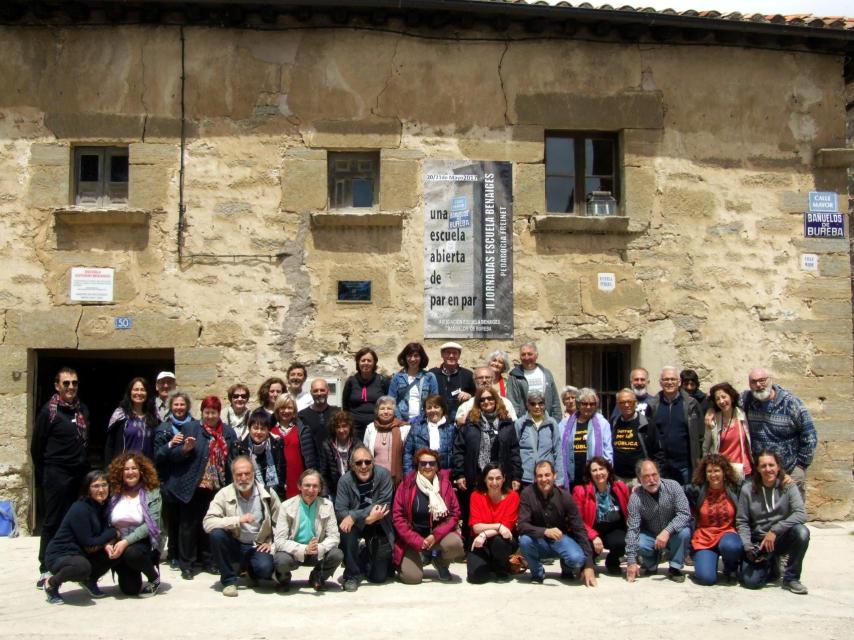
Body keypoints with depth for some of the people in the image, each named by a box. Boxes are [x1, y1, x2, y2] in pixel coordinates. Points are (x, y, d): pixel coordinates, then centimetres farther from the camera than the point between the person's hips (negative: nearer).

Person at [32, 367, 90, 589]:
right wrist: (42, 476, -2)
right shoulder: (49, 411, -5)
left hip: (79, 475, 5)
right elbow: (36, 446, -3)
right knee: (52, 523, -1)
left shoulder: (83, 410, 12)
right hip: (56, 475, -5)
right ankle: (46, 570, 3)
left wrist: (86, 467, 11)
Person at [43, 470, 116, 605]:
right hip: (59, 556, -8)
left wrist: (106, 544, -20)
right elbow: (88, 544, -21)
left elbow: (104, 532, 3)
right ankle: (51, 583, -7)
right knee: (82, 566, -39)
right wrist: (113, 532, -15)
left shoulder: (102, 506, 3)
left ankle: (89, 580, 13)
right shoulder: (80, 509, -21)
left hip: (81, 554, 8)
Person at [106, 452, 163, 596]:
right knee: (129, 589, -10)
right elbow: (108, 523, 2)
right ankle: (134, 576, 28)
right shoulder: (114, 493, 2)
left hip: (145, 542, -3)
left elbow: (151, 524, -16)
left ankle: (154, 577, -6)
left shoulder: (152, 492, -7)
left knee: (132, 553, -36)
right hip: (121, 543, 3)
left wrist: (126, 541, -25)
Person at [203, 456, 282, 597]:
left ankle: (251, 569, 10)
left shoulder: (268, 493, -4)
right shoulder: (224, 494, -8)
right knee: (216, 534, -30)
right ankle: (229, 580, -11)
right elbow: (207, 523, -20)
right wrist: (238, 520, -27)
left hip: (258, 546, 0)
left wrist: (271, 543, -6)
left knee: (265, 568, -31)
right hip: (234, 545, 1)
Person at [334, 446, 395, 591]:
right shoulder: (345, 480, -15)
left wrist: (354, 516, -32)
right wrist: (367, 517, -35)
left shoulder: (383, 475, -17)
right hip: (358, 525, 0)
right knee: (346, 528, -34)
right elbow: (340, 512, -21)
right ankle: (353, 574, -12)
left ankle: (368, 558, 34)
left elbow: (384, 505, -23)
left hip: (379, 527, 0)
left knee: (379, 577, -2)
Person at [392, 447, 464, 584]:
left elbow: (454, 513, -2)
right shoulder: (407, 485, -5)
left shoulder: (445, 483, -1)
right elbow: (397, 517, -7)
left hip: (438, 534, 1)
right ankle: (422, 557, 16)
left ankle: (440, 562, 5)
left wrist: (436, 535, -16)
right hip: (413, 539, -1)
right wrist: (417, 541, -16)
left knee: (455, 543, -31)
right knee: (411, 577, -21)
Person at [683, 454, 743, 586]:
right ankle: (706, 558, 17)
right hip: (704, 537, -1)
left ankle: (730, 569, 1)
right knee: (706, 578, -21)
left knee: (730, 546, -37)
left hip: (727, 533, 1)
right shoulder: (696, 489, -3)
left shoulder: (735, 487, -2)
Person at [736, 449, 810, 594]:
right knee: (750, 581, -21)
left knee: (801, 531, -32)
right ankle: (770, 565, 16)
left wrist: (775, 530, -26)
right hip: (758, 543, 0)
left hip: (782, 539, 0)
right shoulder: (748, 489, -6)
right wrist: (747, 547, -16)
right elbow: (741, 522, -3)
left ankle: (791, 578, -11)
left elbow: (801, 514, -20)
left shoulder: (788, 486, -8)